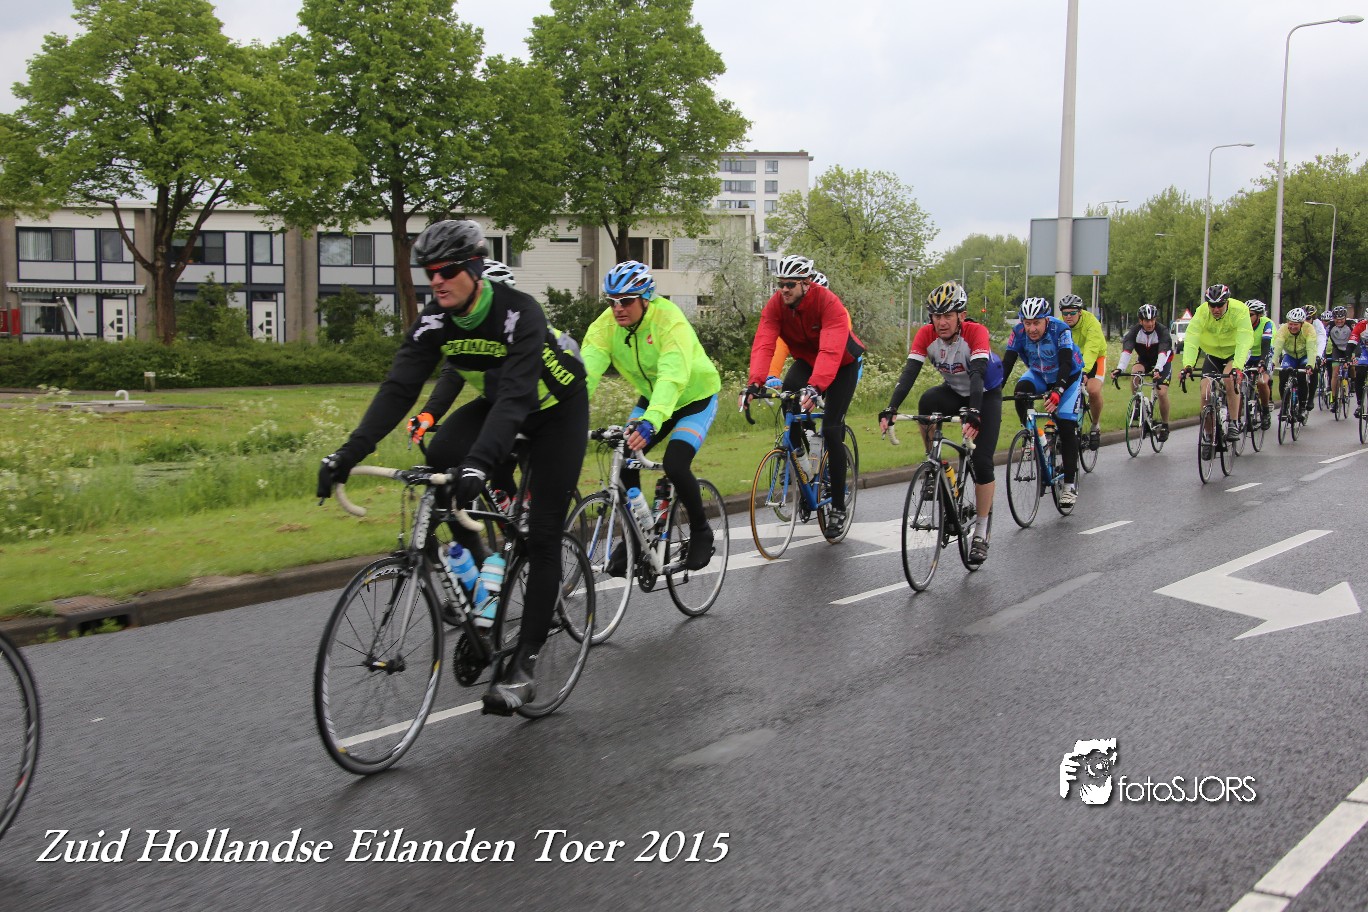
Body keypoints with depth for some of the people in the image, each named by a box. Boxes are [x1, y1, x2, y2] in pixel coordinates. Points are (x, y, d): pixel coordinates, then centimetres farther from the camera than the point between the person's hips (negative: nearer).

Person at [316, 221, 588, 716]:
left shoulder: (519, 313, -34)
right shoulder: (435, 321, -16)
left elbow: (516, 394, -45)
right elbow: (399, 388, -23)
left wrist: (479, 462, -59)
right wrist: (350, 451, -36)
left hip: (557, 408, -5)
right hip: (496, 402, 5)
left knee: (542, 535, -10)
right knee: (440, 454, -25)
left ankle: (524, 664, -6)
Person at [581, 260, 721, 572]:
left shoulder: (669, 319, -32)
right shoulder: (606, 324, -18)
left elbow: (672, 376, -45)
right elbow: (586, 369, -30)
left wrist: (650, 422, -60)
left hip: (695, 397, -5)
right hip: (651, 398, 5)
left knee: (675, 465, -23)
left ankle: (701, 532, 2)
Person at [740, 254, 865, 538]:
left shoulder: (829, 303, -34)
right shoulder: (775, 305, -21)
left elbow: (831, 351, -45)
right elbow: (763, 344, -32)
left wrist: (815, 387, -60)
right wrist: (755, 383, -48)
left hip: (843, 363, -4)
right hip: (806, 360, 4)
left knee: (831, 429, -14)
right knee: (787, 393, -28)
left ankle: (838, 507, -3)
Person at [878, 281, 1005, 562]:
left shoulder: (976, 332, -30)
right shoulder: (926, 334, -20)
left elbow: (977, 374, -42)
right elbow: (910, 372, -28)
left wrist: (974, 413, -58)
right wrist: (891, 409, -43)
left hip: (986, 394, -3)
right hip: (954, 391, 3)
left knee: (982, 462, -14)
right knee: (927, 401, -34)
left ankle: (981, 533, 2)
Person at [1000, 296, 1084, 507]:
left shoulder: (1060, 330, -32)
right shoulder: (1018, 332, -23)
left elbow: (1066, 364, -39)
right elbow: (1007, 363, -25)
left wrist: (1057, 391, -54)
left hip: (1068, 376, -3)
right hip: (1039, 374, 3)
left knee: (1066, 426, -14)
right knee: (1021, 391, -30)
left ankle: (1070, 484, -8)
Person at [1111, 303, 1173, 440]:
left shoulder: (1162, 330, -29)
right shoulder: (1135, 330, -23)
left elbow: (1163, 352, -43)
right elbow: (1126, 350, -35)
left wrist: (1158, 369, -61)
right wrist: (1120, 368, -52)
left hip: (1163, 361, -2)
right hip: (1144, 359, 2)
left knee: (1162, 393, -18)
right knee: (1135, 375, -32)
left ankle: (1164, 425, 2)